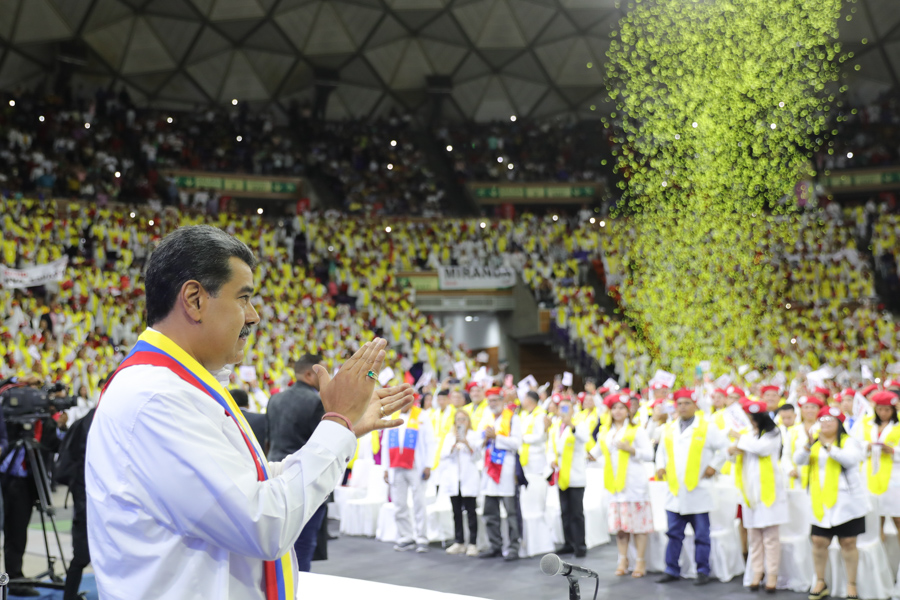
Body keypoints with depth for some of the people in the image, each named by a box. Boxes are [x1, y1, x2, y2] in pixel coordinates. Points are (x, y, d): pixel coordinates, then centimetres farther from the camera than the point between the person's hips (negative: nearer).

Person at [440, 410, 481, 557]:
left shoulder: (474, 436, 7)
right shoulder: (449, 436, 16)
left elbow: (477, 456, -1)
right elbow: (444, 455, 5)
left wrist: (467, 444, -16)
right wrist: (454, 445, -11)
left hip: (469, 479, -3)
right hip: (453, 478, 3)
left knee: (470, 511, -6)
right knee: (456, 512, 5)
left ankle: (472, 543, -5)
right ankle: (458, 542, 10)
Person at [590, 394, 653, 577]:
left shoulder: (637, 430, 1)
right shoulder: (604, 432, 17)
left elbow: (649, 454, -5)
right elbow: (597, 452, 29)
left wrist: (630, 449, -17)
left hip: (634, 483, -5)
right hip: (614, 483, 5)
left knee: (637, 523, -4)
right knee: (619, 524, 6)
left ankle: (640, 561, 2)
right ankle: (623, 560, 14)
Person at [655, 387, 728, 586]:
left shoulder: (707, 427, -1)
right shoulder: (669, 429, 13)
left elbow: (725, 448, 1)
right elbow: (661, 451, 24)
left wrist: (714, 466, -6)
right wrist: (660, 466, 7)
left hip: (698, 491, -4)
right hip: (675, 490, 4)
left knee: (702, 535, 2)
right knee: (674, 533, 8)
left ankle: (703, 572, 10)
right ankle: (672, 571, 15)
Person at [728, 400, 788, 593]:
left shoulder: (773, 434, 0)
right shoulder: (750, 434, 17)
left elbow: (761, 447, -18)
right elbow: (733, 451, 14)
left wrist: (740, 438, -5)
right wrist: (735, 449, -10)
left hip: (768, 489, -5)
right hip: (751, 489, 5)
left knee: (770, 534, -5)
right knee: (753, 535, 5)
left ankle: (772, 574, -1)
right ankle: (757, 572, 11)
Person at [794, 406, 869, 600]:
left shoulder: (848, 442, 2)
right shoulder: (815, 443, 14)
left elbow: (850, 458, -18)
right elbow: (798, 459, -2)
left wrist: (828, 446, -27)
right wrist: (809, 445, -21)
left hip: (846, 501, -3)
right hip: (821, 502, 3)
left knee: (848, 542, -1)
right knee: (819, 541, 1)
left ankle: (851, 584, 7)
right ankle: (820, 582, 14)